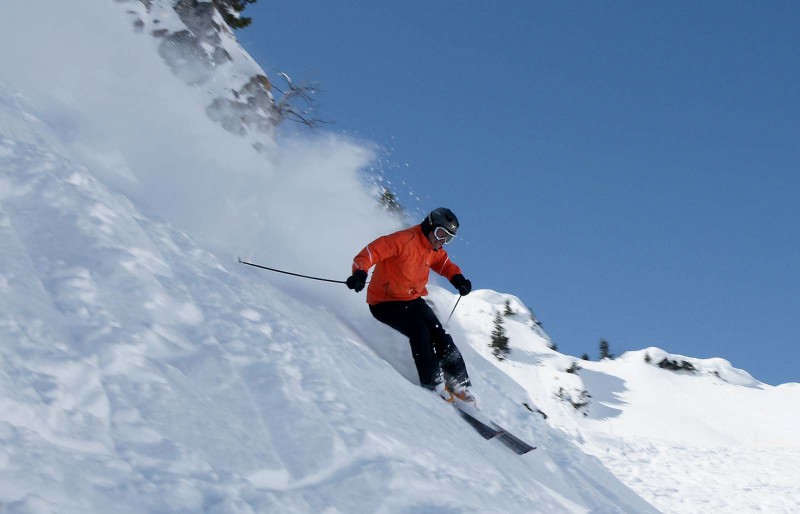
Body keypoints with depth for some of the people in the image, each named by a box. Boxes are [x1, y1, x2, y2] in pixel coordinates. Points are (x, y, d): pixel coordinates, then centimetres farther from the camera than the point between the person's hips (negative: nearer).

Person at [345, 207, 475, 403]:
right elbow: (372, 251, -30)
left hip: (413, 300, 7)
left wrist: (457, 278, 2)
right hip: (385, 302, -7)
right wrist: (360, 273, -48)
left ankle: (459, 384, 1)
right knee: (420, 331, -26)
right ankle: (432, 383, -16)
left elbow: (444, 263, 23)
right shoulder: (404, 240, -23)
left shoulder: (433, 250, 4)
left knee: (439, 335, -7)